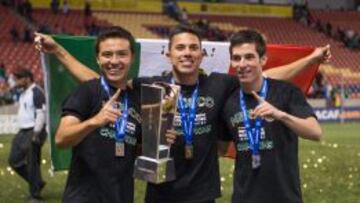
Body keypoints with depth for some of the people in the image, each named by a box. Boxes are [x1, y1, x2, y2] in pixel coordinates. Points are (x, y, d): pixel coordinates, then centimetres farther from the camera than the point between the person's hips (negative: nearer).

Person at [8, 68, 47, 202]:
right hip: (23, 131, 10)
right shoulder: (23, 93, 16)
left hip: (33, 132, -10)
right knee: (14, 161, 8)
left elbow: (41, 114, -18)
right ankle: (37, 183, 20)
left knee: (32, 164, -5)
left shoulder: (36, 93, -12)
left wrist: (36, 133, -22)